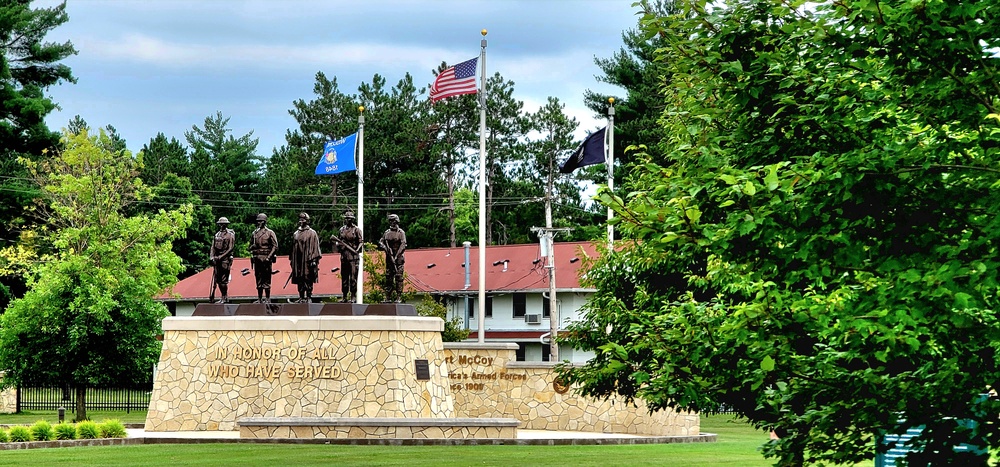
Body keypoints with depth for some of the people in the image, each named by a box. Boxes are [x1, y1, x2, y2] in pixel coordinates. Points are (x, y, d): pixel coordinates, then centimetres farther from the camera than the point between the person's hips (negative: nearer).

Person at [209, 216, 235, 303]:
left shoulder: (230, 235, -4)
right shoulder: (217, 234, 15)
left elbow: (230, 249, -10)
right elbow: (213, 247, 14)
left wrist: (221, 256, -16)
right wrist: (211, 257, 0)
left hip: (225, 258, -7)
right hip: (217, 258, 7)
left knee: (223, 279, -8)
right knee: (217, 279, 5)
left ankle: (224, 297, -2)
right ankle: (225, 296, 13)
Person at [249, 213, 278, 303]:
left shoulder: (270, 233, 0)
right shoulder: (254, 233, 14)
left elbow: (275, 246, -4)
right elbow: (251, 246, 22)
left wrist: (269, 257, -13)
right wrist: (252, 253, 0)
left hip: (266, 259, -5)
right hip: (257, 259, 5)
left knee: (266, 280, -4)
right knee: (258, 279, 6)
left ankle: (267, 299, -1)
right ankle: (259, 298, 10)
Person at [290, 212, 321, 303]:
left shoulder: (312, 233, 0)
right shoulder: (296, 234, 16)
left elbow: (315, 247, -4)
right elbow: (293, 248, 19)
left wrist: (314, 260, -11)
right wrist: (292, 260, 15)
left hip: (307, 260, -5)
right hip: (298, 261, 5)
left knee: (308, 279, -5)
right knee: (299, 280, 5)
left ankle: (309, 297, -1)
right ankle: (301, 298, 11)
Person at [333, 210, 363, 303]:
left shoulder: (356, 230, -2)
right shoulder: (342, 229, 15)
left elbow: (360, 242, -5)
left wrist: (357, 250, -20)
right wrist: (337, 243, 1)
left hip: (353, 256, -6)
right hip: (344, 256, 6)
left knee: (353, 277, -7)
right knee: (344, 277, 8)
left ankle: (353, 297, -5)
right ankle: (345, 297, 14)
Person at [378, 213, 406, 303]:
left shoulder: (401, 233, -2)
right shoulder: (387, 233, 13)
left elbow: (403, 245, -10)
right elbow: (380, 241, 14)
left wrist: (396, 256, -17)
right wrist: (384, 246, -9)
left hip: (398, 258, -5)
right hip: (389, 257, 5)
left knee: (398, 278, -7)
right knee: (388, 277, 5)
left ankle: (398, 297, -8)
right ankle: (388, 297, 8)